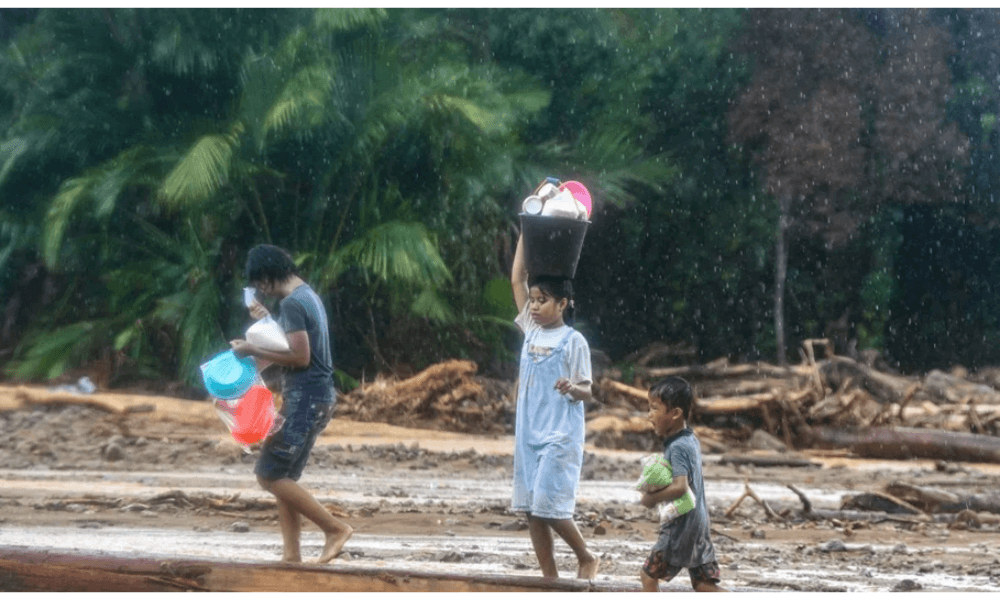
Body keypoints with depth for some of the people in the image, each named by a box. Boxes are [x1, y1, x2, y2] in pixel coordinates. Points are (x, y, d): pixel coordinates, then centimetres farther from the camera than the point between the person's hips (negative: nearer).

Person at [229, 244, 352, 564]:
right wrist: (267, 321, 17)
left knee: (269, 474, -9)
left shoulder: (292, 303, -16)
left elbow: (300, 356, -22)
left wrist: (254, 350, -16)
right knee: (284, 477, 11)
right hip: (316, 396, 10)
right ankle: (291, 554, 8)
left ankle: (334, 527, -8)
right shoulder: (308, 295, 16)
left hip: (305, 400, -10)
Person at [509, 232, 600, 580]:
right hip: (528, 433, 6)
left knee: (549, 506, -11)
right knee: (530, 508, 3)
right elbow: (517, 280, 9)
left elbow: (587, 391, -5)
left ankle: (586, 558, 10)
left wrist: (573, 389, -29)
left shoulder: (573, 341, -7)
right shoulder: (531, 329, 9)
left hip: (560, 436, -6)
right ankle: (550, 577, 9)